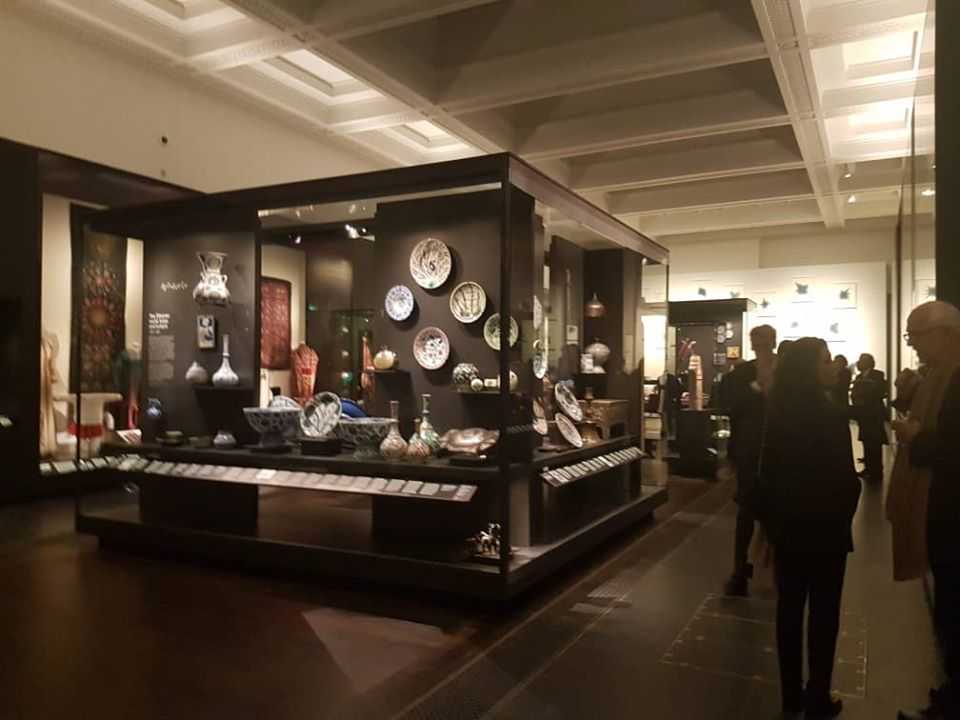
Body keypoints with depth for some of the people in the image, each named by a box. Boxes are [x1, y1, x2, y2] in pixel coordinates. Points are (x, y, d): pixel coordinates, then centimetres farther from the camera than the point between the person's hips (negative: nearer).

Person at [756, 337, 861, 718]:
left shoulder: (777, 412, 1)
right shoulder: (831, 416, -19)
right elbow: (846, 479, -16)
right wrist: (843, 515, 4)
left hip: (786, 524, 6)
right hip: (824, 527, -6)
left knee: (789, 608, 13)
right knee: (823, 613, 8)